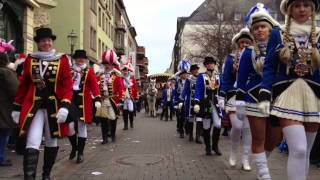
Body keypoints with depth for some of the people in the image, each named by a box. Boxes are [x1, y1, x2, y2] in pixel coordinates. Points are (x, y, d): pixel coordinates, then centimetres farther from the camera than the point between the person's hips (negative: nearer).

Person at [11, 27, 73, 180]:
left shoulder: (62, 60, 0)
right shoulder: (30, 60, 4)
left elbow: (68, 86, -6)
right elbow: (23, 85, 9)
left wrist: (64, 107, -19)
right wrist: (16, 108, 9)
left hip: (55, 106, 1)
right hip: (34, 107, 0)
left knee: (52, 142, 13)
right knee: (32, 144, -13)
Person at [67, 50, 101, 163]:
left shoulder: (89, 72, 2)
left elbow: (94, 86, -8)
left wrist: (97, 99, -21)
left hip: (83, 102, -3)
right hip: (71, 101, 3)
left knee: (82, 127, 2)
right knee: (69, 126, -3)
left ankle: (80, 153, 13)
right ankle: (74, 147, 24)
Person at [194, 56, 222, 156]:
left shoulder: (218, 76, 11)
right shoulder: (201, 77, -1)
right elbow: (198, 91, -8)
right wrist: (196, 103, -17)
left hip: (216, 103, 3)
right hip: (205, 104, -3)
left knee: (218, 125, -6)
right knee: (206, 127, 4)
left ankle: (215, 146, 13)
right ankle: (208, 147, 16)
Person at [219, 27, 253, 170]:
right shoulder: (231, 58, 4)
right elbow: (225, 79, 2)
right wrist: (221, 98, -4)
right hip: (234, 98, -2)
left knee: (248, 128, 1)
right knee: (237, 126, -12)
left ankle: (245, 159, 9)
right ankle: (233, 152, 14)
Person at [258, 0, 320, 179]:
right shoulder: (278, 34, 6)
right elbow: (269, 67, 3)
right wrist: (265, 96, -6)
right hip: (288, 95, -3)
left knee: (305, 151, 9)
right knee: (298, 149, -17)